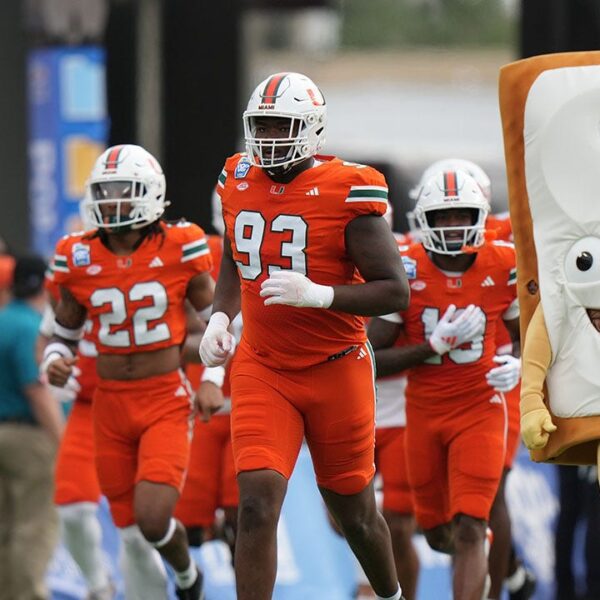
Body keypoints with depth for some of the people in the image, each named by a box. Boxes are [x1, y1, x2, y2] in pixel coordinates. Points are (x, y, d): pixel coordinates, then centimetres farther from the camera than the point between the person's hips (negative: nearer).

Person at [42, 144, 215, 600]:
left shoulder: (179, 249, -7)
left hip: (165, 401, -3)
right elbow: (65, 333, 13)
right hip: (109, 405, 3)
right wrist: (55, 362, -8)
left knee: (153, 518, -18)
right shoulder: (79, 258, 0)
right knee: (131, 527, 7)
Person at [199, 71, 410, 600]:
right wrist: (221, 317, 3)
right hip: (262, 368, 3)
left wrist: (318, 294, -29)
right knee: (257, 505, -15)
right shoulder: (240, 181, 2)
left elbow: (395, 292, -16)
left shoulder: (347, 192, -15)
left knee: (354, 512, 13)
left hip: (336, 371, -3)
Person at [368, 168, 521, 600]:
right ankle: (482, 545, 50)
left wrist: (519, 367, -18)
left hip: (479, 410, -2)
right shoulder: (406, 272, -10)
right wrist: (436, 344, -23)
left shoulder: (503, 269, -8)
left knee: (467, 531, -14)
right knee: (438, 534, 15)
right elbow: (373, 358, -11)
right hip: (425, 414, 2)